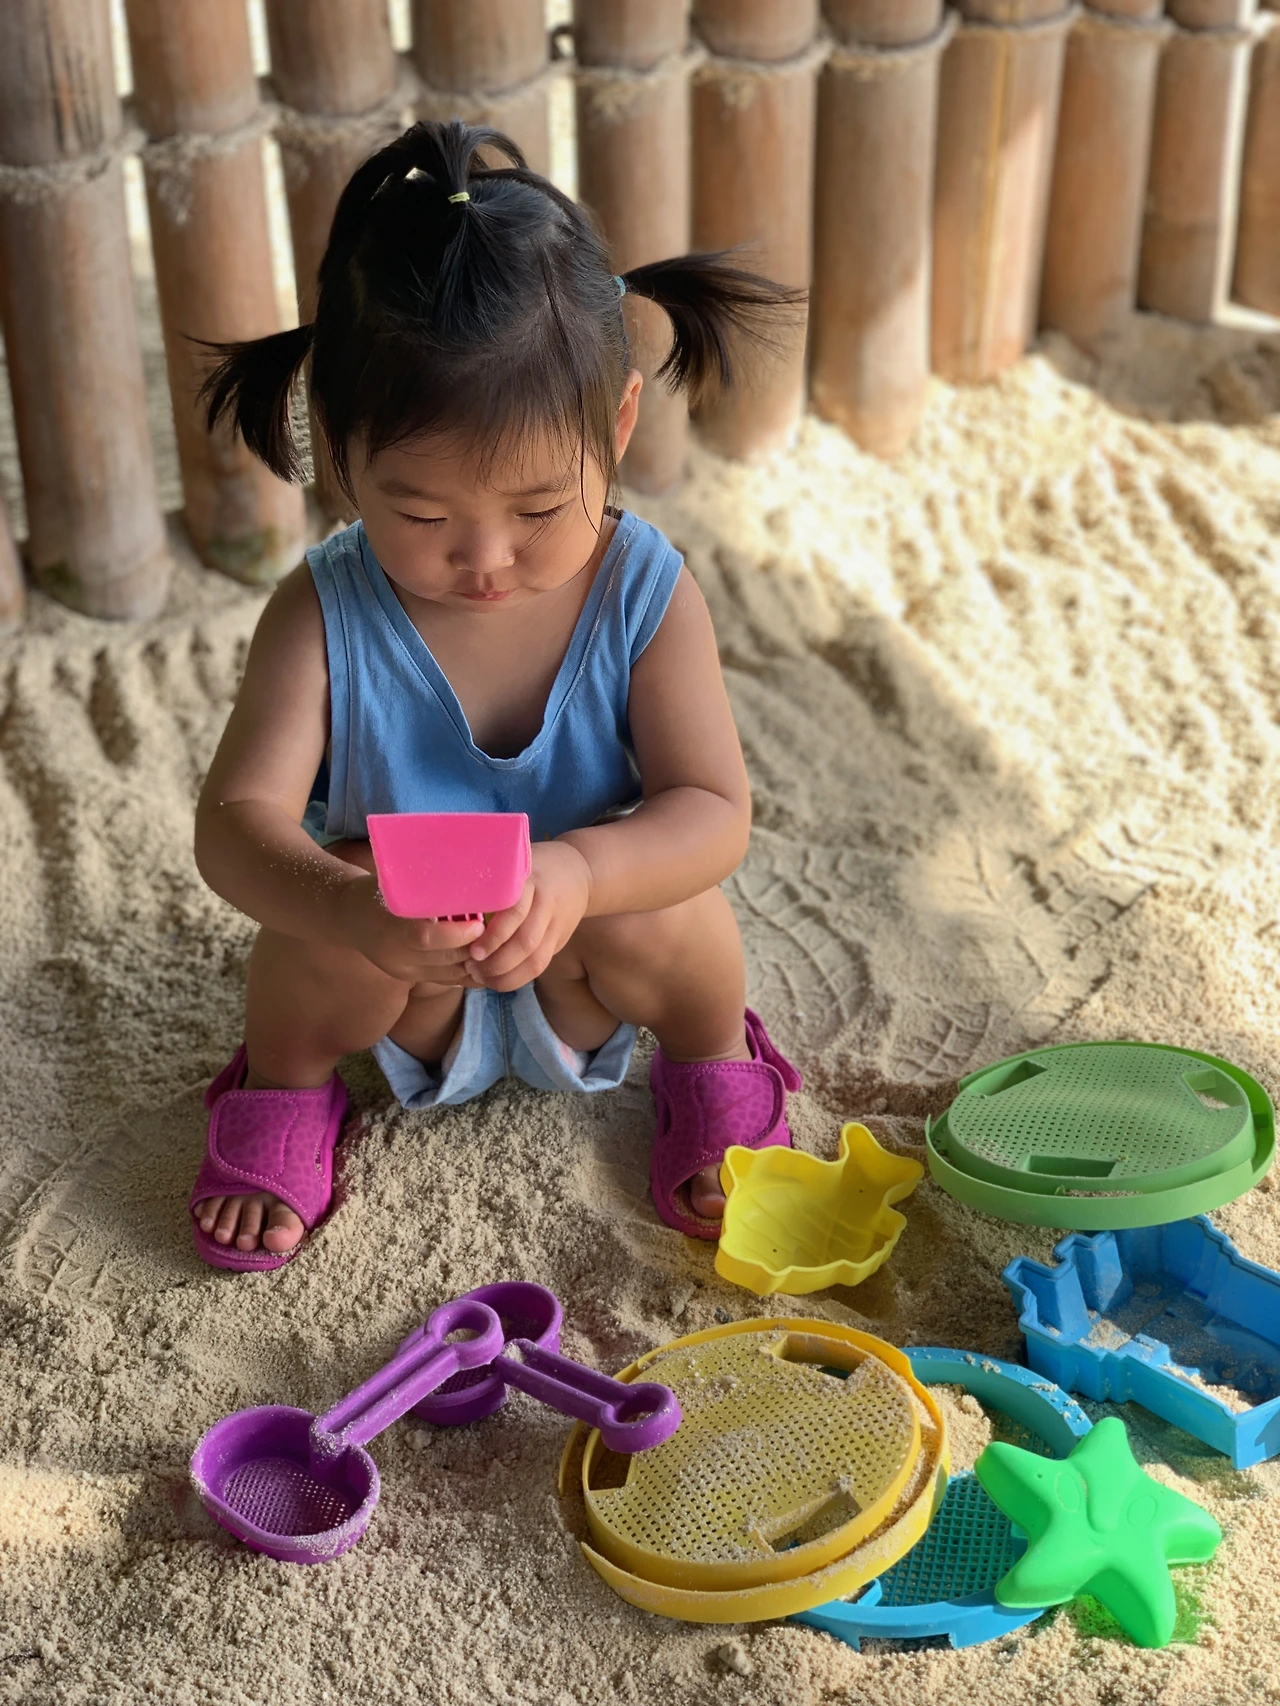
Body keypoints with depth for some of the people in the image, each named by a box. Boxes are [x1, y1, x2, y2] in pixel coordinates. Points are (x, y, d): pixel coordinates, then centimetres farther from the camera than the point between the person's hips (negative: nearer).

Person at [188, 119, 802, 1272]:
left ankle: (713, 1059, 6)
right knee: (354, 870, -30)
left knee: (651, 909, -30)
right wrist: (344, 909, -51)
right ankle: (283, 1082, 3)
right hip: (414, 997, 0)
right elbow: (238, 817, -28)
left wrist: (579, 872, -47)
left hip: (583, 983, 0)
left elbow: (715, 810, -25)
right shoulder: (325, 615, -21)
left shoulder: (645, 594, -20)